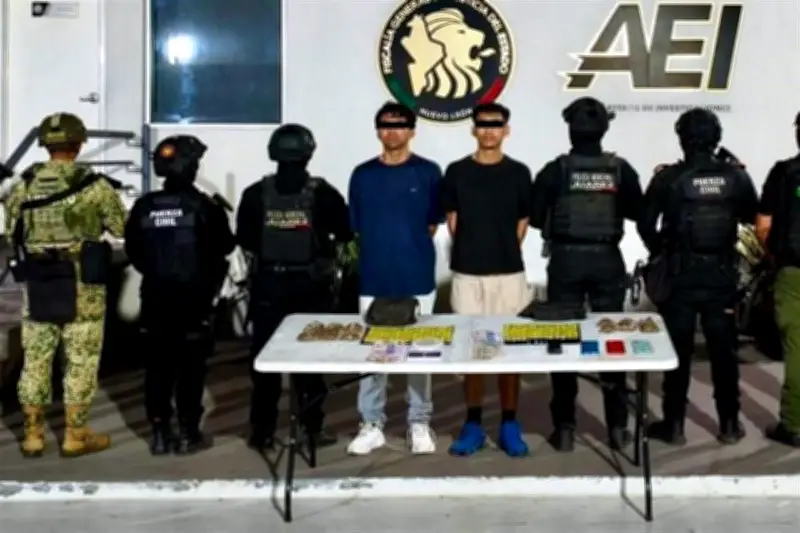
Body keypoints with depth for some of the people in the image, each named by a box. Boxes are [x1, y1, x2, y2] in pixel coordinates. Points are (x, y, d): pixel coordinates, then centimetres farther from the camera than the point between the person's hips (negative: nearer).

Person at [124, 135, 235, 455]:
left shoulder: (144, 207, -1)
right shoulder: (204, 207, -11)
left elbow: (133, 252, 6)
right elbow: (225, 247, -3)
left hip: (155, 296, 3)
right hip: (194, 296, -3)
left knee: (157, 365, 8)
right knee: (191, 366, 3)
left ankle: (160, 433, 10)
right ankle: (188, 433, 6)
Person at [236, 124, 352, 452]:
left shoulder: (255, 194, -5)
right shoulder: (323, 193, -9)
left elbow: (244, 239, 1)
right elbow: (345, 234, -1)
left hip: (267, 287, 1)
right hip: (311, 288, -1)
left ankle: (263, 432, 10)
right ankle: (312, 429, 12)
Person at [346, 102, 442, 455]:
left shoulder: (428, 173, 1)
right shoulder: (362, 175, 5)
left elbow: (432, 224, 6)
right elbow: (356, 229, 10)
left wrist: (410, 250, 3)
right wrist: (379, 252, 5)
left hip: (417, 280, -1)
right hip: (374, 280, 1)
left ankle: (419, 424, 16)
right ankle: (371, 425, 14)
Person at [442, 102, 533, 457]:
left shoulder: (518, 173, 4)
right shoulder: (456, 172, 4)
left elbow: (522, 223, 9)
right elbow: (452, 221, 7)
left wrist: (503, 252, 7)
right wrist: (474, 252, 4)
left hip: (509, 272, 0)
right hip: (467, 272, 0)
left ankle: (509, 425, 11)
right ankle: (473, 424, 11)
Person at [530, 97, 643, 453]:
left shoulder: (556, 170, -8)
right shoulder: (620, 169, -2)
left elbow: (535, 217, -3)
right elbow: (637, 212, 8)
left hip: (566, 260, -2)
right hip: (607, 260, 2)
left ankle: (564, 428, 6)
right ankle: (618, 427, 12)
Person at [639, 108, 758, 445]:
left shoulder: (669, 177, -10)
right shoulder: (735, 176, -3)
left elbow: (645, 224, -5)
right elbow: (752, 217, 11)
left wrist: (659, 252, 14)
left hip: (681, 273, -2)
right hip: (722, 273, 2)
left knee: (678, 350, 5)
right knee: (723, 350, 10)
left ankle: (674, 425, 9)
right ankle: (729, 425, 16)